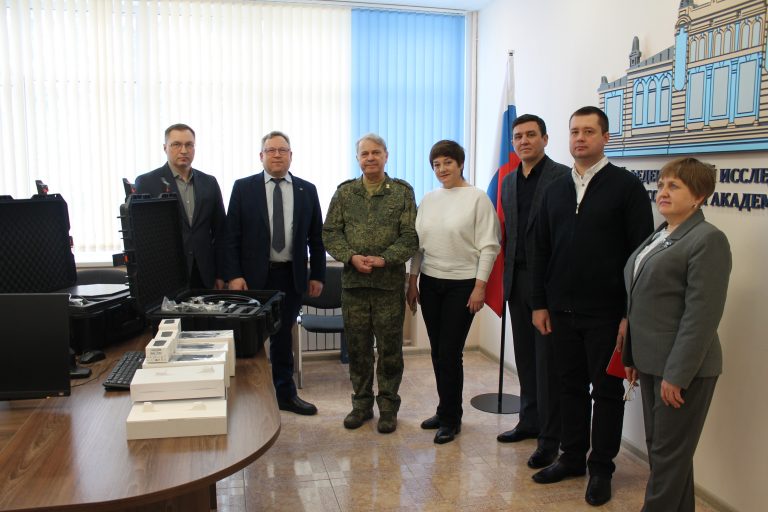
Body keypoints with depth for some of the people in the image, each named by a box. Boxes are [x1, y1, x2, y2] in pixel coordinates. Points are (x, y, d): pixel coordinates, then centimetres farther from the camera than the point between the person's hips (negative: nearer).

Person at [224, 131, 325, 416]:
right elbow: (231, 235, -3)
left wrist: (317, 275, 3)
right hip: (254, 275, -2)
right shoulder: (243, 188, 0)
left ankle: (285, 394, 25)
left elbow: (316, 237, 7)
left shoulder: (307, 190, 5)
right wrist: (234, 275, -10)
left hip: (291, 276, 2)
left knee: (283, 337, 13)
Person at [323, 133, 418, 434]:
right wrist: (352, 257, -12)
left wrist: (384, 259, -17)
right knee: (357, 347, 10)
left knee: (389, 348, 5)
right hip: (353, 282, 2)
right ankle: (361, 403, 24)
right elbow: (330, 233, 4)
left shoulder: (402, 192, 2)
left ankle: (388, 407, 19)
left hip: (390, 282, -2)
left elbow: (411, 236, -4)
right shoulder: (344, 192, 7)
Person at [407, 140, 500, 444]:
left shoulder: (477, 198, -6)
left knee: (450, 353, -3)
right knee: (437, 351, 11)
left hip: (462, 285, -5)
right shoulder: (428, 200, 10)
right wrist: (412, 280, 10)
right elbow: (418, 243, 13)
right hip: (430, 283, 5)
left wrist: (480, 286, -13)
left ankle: (450, 419, 12)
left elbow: (489, 246, -9)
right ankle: (446, 410, 26)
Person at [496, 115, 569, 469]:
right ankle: (530, 420, 30)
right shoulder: (509, 181, 14)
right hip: (517, 279, 7)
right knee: (525, 357, 16)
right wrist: (508, 274, 13)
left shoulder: (562, 177, -9)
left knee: (548, 360, -1)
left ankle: (550, 437, 10)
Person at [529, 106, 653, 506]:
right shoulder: (555, 189, 9)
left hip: (606, 313, -4)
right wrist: (539, 303, 6)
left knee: (607, 392, 9)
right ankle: (572, 458, 29)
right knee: (571, 387, 14)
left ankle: (601, 469, 23)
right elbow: (541, 251, 10)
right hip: (562, 311, 4)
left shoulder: (626, 186, -6)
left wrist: (632, 313, -12)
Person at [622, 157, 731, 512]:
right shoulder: (658, 237, 13)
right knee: (658, 447, 17)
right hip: (651, 362, 8)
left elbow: (702, 314, -18)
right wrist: (631, 355, 15)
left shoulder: (707, 239, -12)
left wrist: (677, 374, -20)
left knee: (669, 454, 3)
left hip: (682, 367, -8)